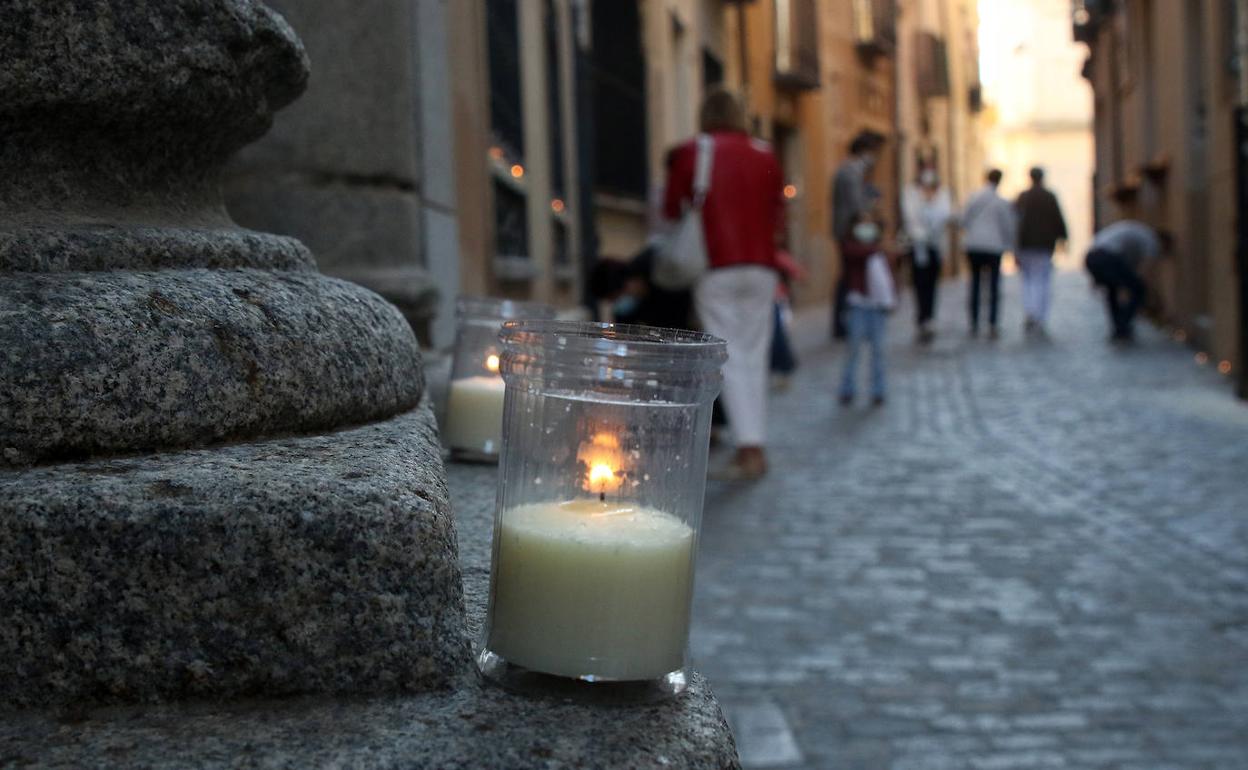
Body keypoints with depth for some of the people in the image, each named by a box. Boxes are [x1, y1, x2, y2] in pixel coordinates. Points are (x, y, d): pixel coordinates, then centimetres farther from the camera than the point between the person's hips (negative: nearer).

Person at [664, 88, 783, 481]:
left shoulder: (689, 154, 0)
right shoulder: (765, 156, 10)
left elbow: (671, 212, 4)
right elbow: (776, 215, 13)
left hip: (716, 268, -3)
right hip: (761, 266, 3)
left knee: (730, 359, -4)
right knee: (755, 356, 9)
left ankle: (749, 450, -12)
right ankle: (755, 447, 9)